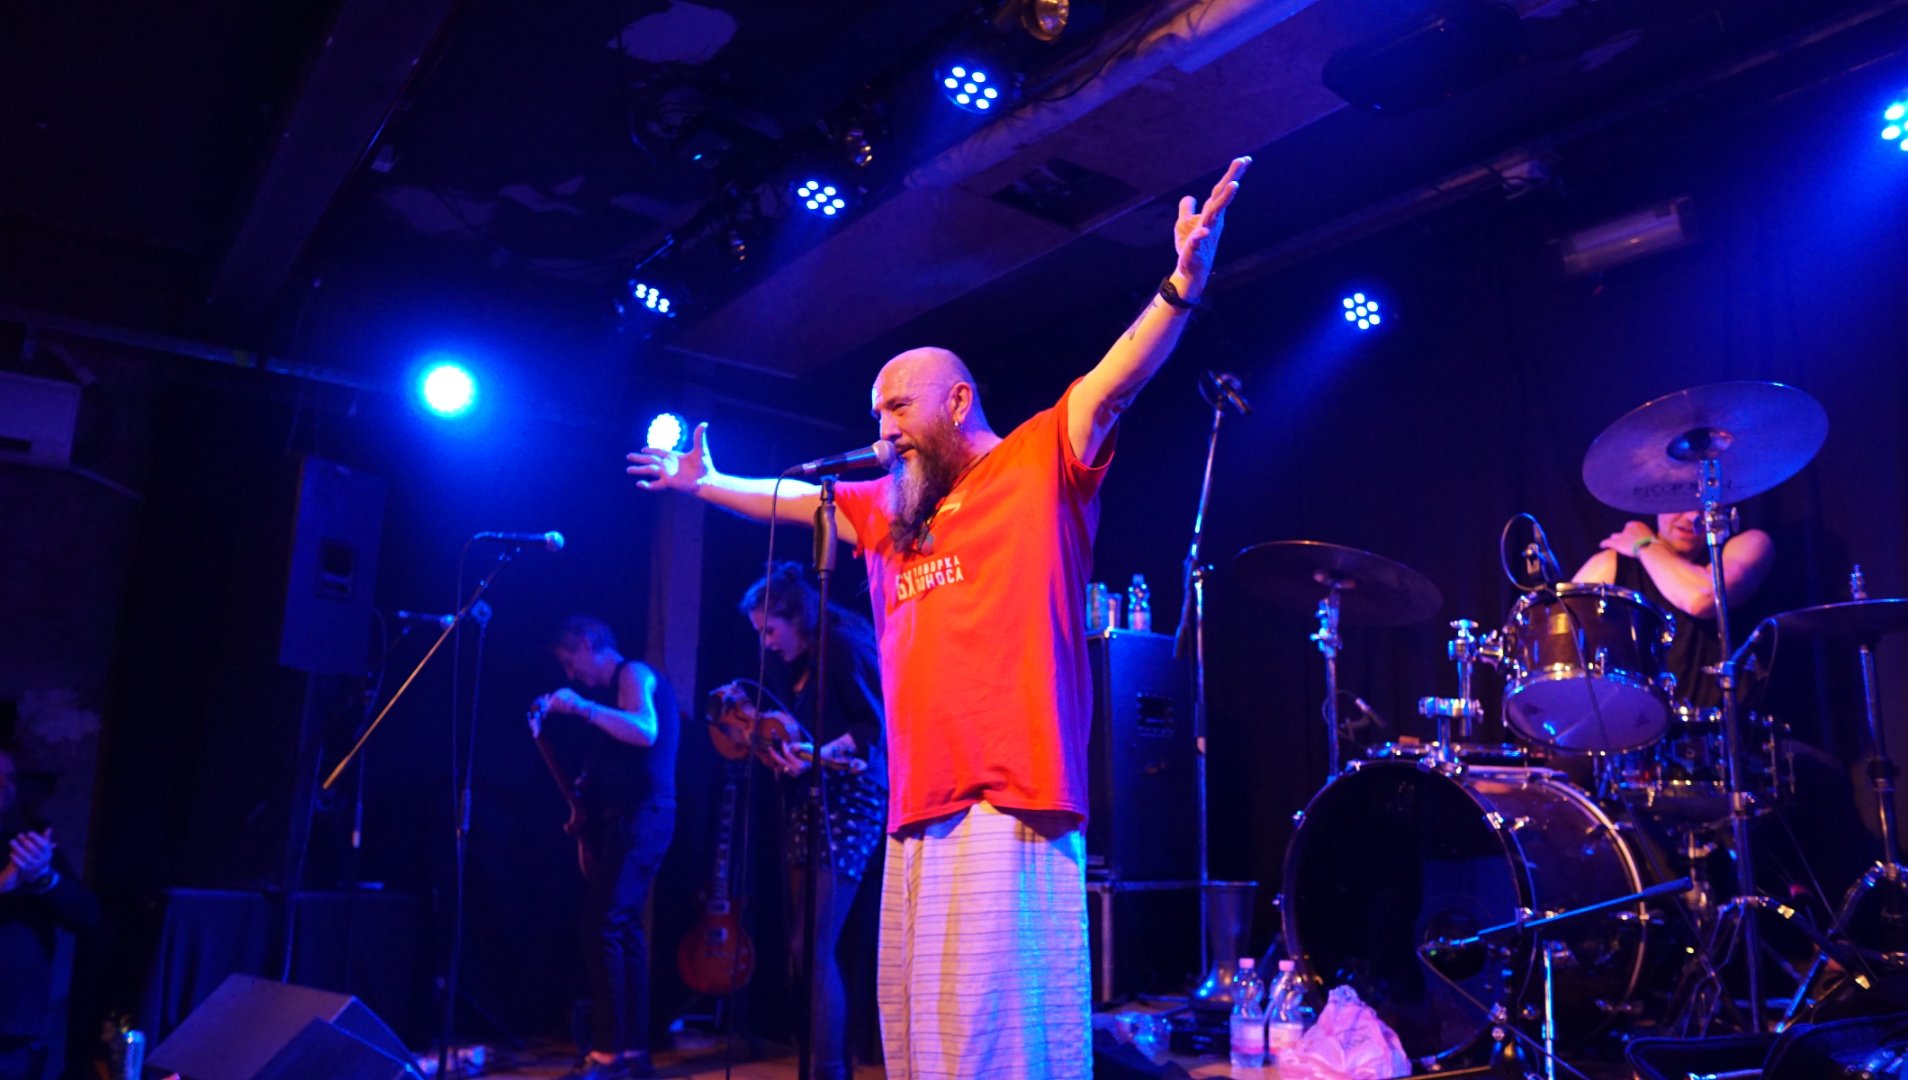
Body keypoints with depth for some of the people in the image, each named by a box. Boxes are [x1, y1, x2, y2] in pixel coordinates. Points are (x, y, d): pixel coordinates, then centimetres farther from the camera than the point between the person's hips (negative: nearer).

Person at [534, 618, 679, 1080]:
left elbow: (645, 732, -24)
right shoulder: (610, 688, 22)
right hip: (617, 819, 10)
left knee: (601, 926, -14)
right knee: (623, 929, 9)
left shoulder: (634, 674, -5)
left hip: (639, 818, -10)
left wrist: (582, 707, -23)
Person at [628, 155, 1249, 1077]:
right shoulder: (886, 509, 21)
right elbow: (790, 499, 36)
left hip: (1010, 799, -7)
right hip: (918, 804, 8)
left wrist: (1181, 285, -25)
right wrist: (703, 483, 47)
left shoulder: (1039, 463, 2)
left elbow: (1114, 380, -12)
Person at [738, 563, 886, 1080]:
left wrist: (816, 756, -26)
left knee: (813, 950, -14)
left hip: (848, 804, -9)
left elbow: (874, 726, -17)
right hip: (809, 807, 9)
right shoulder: (796, 667, 18)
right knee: (810, 949, 8)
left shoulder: (843, 646, -9)